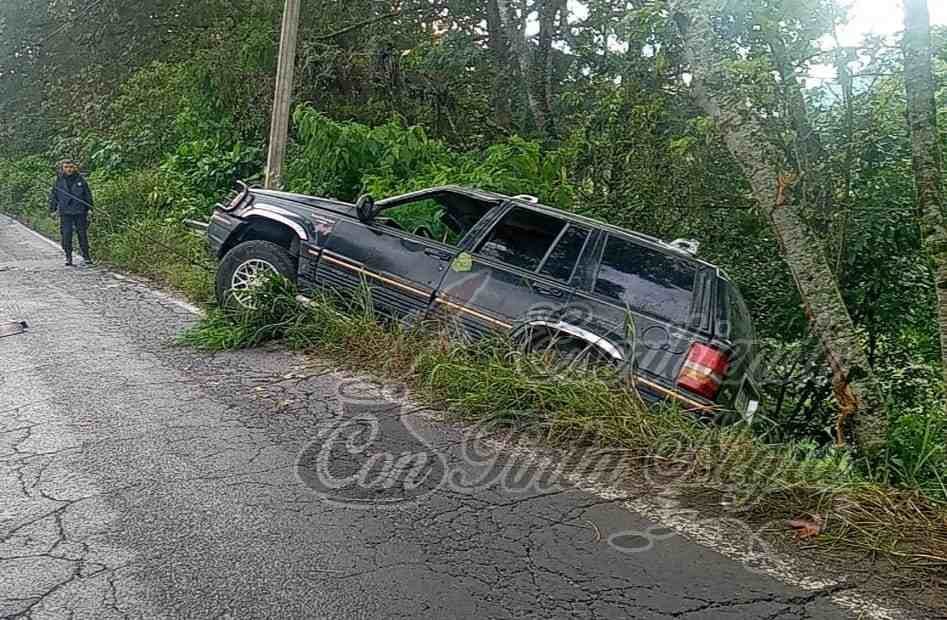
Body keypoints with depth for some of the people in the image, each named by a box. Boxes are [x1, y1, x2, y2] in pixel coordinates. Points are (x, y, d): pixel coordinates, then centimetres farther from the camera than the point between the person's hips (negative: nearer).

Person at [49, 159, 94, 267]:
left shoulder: (81, 180, 3)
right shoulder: (59, 180, 5)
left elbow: (88, 194, 9)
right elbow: (53, 195, 12)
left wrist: (89, 208, 7)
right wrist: (52, 208, 9)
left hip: (80, 212, -1)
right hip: (65, 212, 1)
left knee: (83, 234, 3)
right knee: (66, 235, -2)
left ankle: (86, 257, 13)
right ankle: (68, 258, 6)